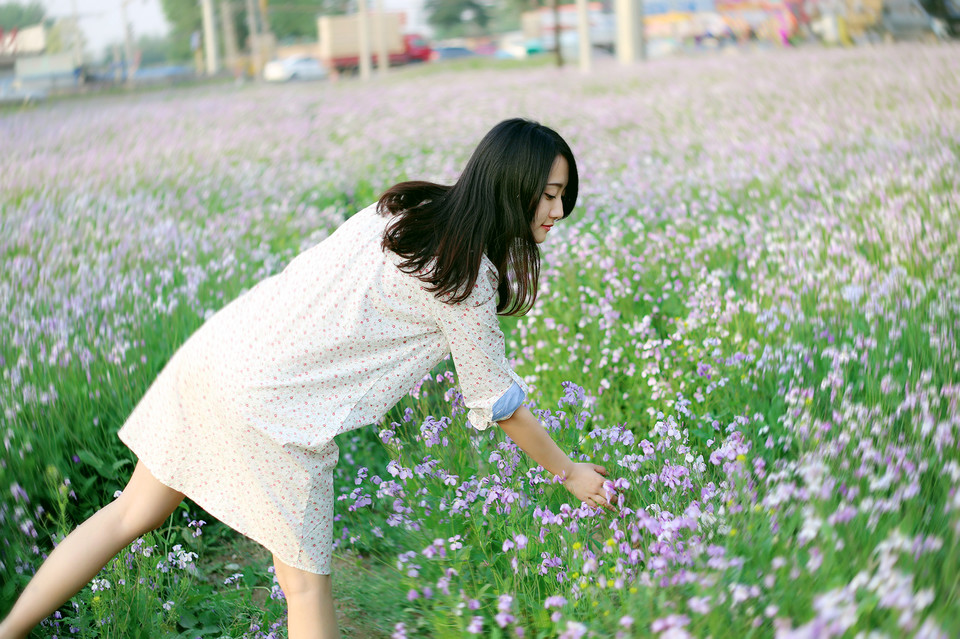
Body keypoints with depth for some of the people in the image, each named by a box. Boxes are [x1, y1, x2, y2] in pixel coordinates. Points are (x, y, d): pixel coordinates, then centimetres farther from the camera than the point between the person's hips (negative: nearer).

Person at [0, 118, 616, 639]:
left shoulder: (404, 205, 9)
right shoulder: (468, 283, -9)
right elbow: (501, 404, 0)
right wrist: (571, 472, 14)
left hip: (214, 348, 8)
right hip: (266, 406, -7)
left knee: (134, 512, 21)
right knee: (306, 578, 8)